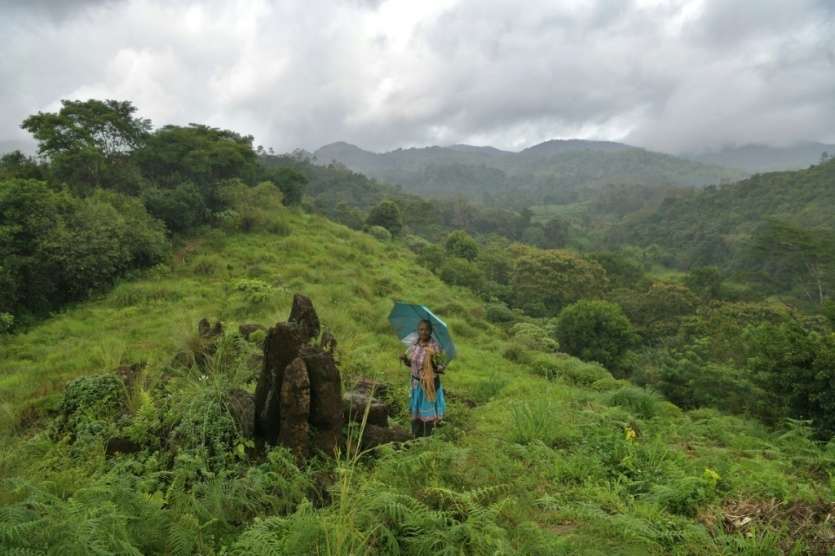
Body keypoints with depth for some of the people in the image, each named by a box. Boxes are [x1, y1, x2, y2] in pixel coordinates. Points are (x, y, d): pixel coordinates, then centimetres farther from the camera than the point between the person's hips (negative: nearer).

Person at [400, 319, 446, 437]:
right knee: (415, 412, 16)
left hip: (429, 384, -5)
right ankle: (415, 439, 32)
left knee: (427, 413, 6)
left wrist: (434, 364, -37)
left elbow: (441, 369, -17)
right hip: (416, 383, 6)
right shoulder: (414, 344, -3)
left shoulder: (435, 347, -20)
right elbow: (410, 364, 8)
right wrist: (405, 359, -12)